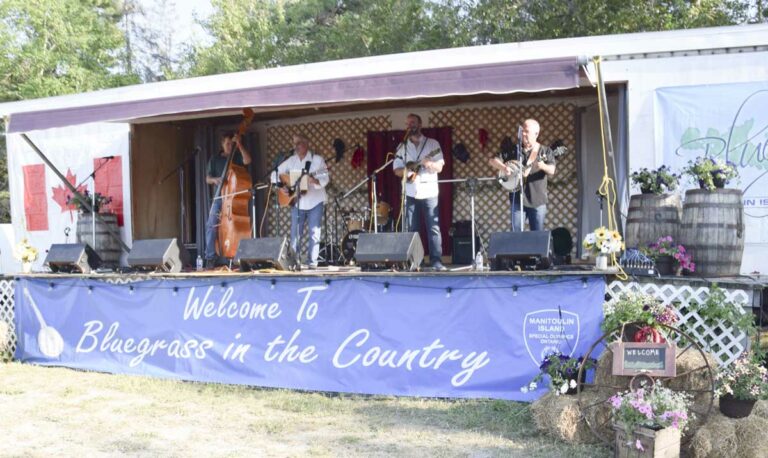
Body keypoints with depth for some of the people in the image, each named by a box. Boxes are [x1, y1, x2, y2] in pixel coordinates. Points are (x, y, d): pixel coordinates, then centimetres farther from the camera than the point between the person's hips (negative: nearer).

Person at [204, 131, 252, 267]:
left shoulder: (238, 156, 9)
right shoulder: (215, 159, 13)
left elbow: (247, 160, -14)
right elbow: (208, 179, 11)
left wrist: (239, 145, -16)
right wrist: (214, 180, -11)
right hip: (219, 197, 1)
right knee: (211, 225, -12)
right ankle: (210, 257, -9)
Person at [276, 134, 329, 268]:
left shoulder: (317, 159, -4)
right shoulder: (291, 160, 7)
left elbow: (324, 180, -10)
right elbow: (277, 172, 16)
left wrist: (314, 180, -30)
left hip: (315, 202, -3)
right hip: (297, 202, 3)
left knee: (315, 233, -2)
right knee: (294, 233, 5)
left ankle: (312, 262, 4)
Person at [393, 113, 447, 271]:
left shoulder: (433, 144, 4)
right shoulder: (402, 147, 12)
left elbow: (439, 167, -1)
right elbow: (396, 169, 9)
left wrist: (429, 164, -21)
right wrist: (406, 171, -12)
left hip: (429, 192, -2)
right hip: (410, 193, 2)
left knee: (434, 228, -7)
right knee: (412, 229, 3)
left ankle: (436, 261, -6)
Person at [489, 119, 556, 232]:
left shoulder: (545, 151, 2)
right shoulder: (513, 150, 7)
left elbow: (552, 171, -11)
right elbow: (493, 160, 6)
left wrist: (543, 166, -32)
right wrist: (503, 167, -13)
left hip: (537, 200, -1)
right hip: (517, 198, 1)